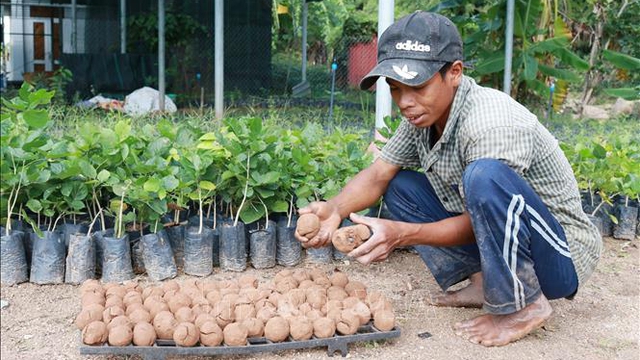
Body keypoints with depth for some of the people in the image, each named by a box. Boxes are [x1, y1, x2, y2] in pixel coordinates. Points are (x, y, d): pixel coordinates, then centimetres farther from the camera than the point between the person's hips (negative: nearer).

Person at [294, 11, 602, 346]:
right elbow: (378, 175, -1)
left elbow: (476, 223, -23)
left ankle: (522, 305, -14)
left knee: (484, 175, -35)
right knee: (400, 187, 5)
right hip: (499, 241, 8)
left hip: (562, 255, -8)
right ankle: (483, 283, 4)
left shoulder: (492, 124, -29)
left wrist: (400, 233, -34)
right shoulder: (423, 114, -4)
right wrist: (334, 209, -19)